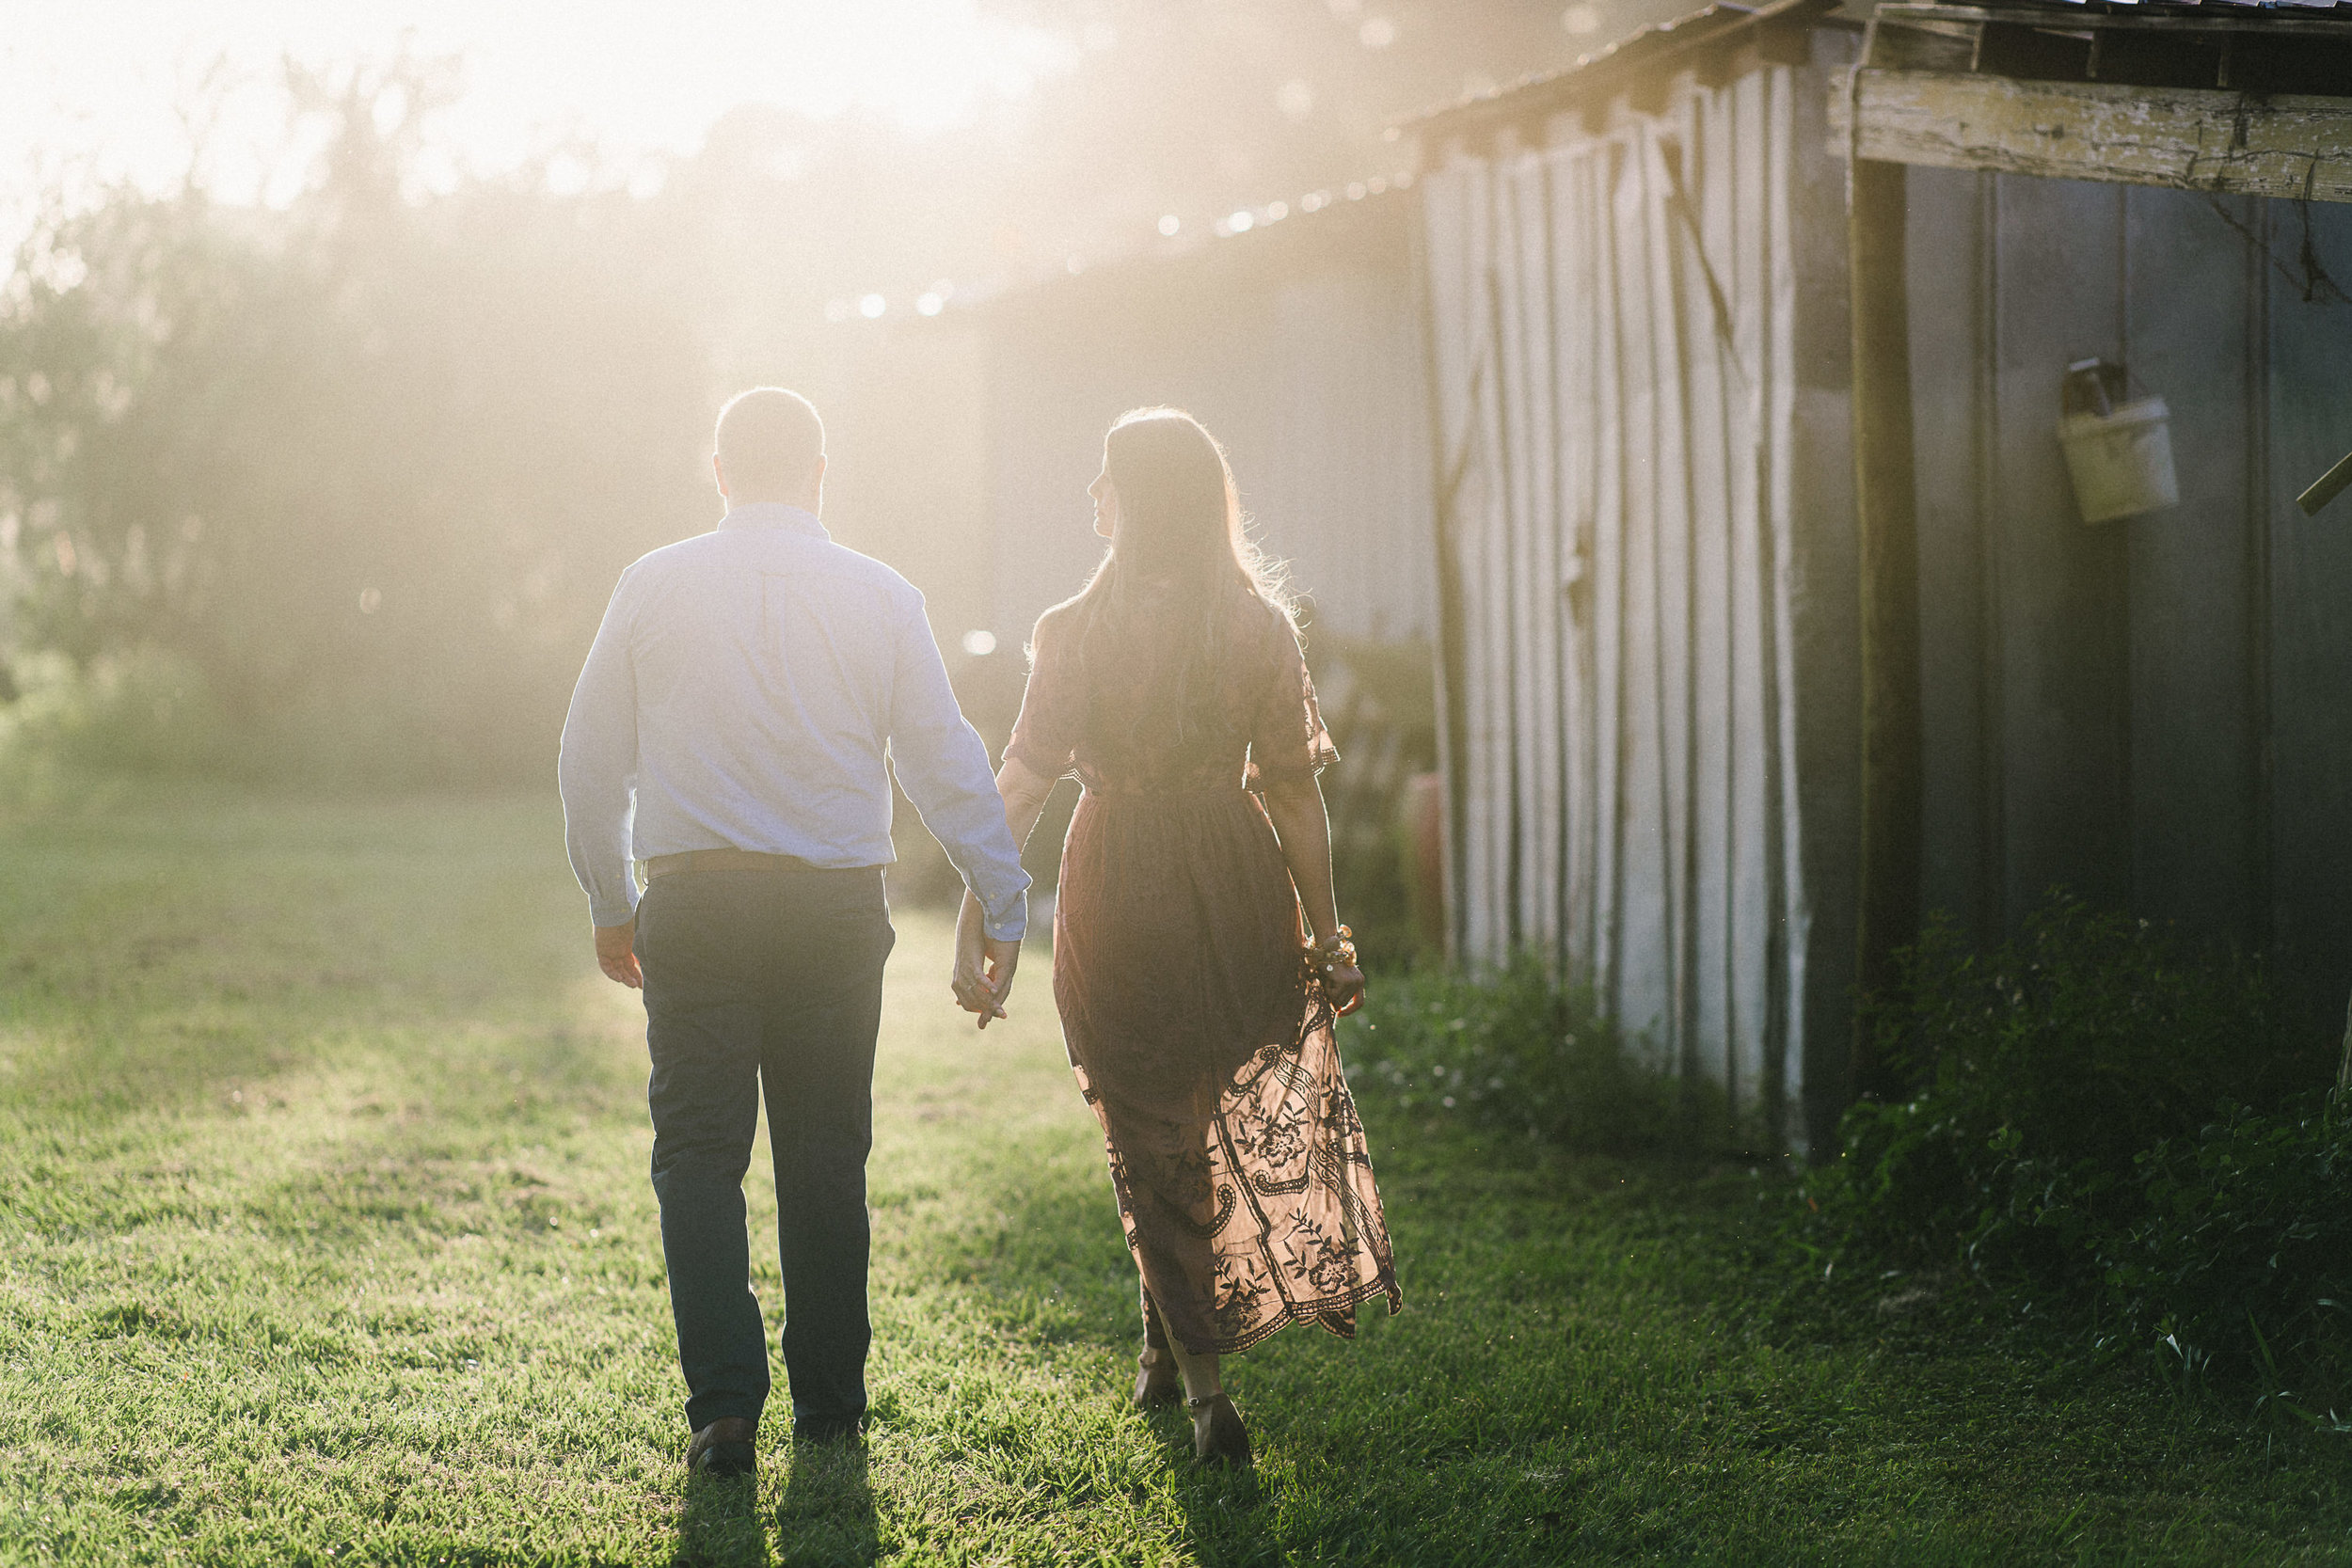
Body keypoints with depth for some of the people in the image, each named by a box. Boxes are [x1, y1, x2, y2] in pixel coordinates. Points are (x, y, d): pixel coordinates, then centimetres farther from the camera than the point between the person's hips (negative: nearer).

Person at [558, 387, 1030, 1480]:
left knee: (700, 1154, 3)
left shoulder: (653, 588, 3)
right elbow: (946, 763, 4)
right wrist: (1001, 906, 12)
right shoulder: (880, 597, 2)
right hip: (838, 906, 1)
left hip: (695, 901, -1)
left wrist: (610, 904, 19)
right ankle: (828, 1401, 17)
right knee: (825, 1157, 11)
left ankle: (725, 1407, -7)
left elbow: (592, 757, 8)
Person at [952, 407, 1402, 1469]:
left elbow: (1022, 786, -14)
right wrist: (1325, 932, 5)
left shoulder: (1076, 631, -13)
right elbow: (1295, 789, -2)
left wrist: (975, 925, -11)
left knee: (1149, 1141, 10)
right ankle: (1171, 1344, 32)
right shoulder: (1260, 625, -5)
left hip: (1119, 894, -2)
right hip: (1239, 883, 2)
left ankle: (1201, 1379, 6)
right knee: (1252, 1116, 23)